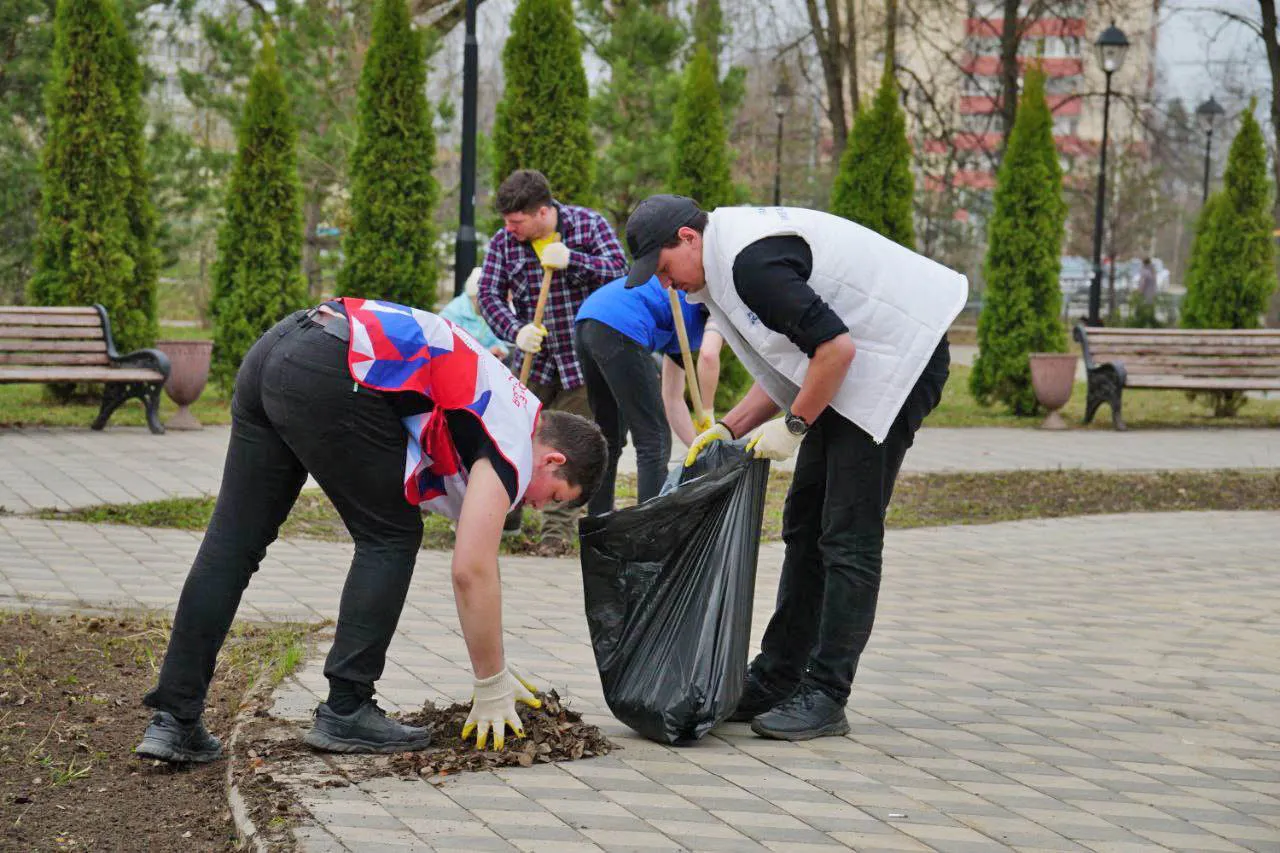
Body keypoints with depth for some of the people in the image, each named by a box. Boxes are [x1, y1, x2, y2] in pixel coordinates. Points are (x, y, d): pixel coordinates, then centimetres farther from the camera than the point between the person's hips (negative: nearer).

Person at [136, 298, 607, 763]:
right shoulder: (514, 439, 4)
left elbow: (472, 568, 39)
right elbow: (472, 571, -2)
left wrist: (494, 668, 40)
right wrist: (491, 688, 8)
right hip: (329, 373, -9)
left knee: (232, 544, 9)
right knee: (390, 538, 8)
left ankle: (174, 720, 8)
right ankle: (345, 713, 9)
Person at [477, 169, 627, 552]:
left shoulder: (588, 225, -9)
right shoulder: (503, 242, -3)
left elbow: (619, 271, -16)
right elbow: (489, 295, -5)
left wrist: (571, 259, -28)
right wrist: (516, 330, -23)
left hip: (583, 357, -2)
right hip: (534, 357, 2)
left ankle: (559, 526, 11)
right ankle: (504, 512, 19)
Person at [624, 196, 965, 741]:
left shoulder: (751, 262, -22)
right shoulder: (732, 257, 11)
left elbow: (835, 347, -26)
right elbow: (789, 363, 16)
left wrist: (794, 427, -14)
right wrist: (730, 428, 6)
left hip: (898, 362, -11)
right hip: (854, 368, 11)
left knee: (848, 538, -10)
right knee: (806, 525, 12)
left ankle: (825, 698, -6)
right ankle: (776, 681, 19)